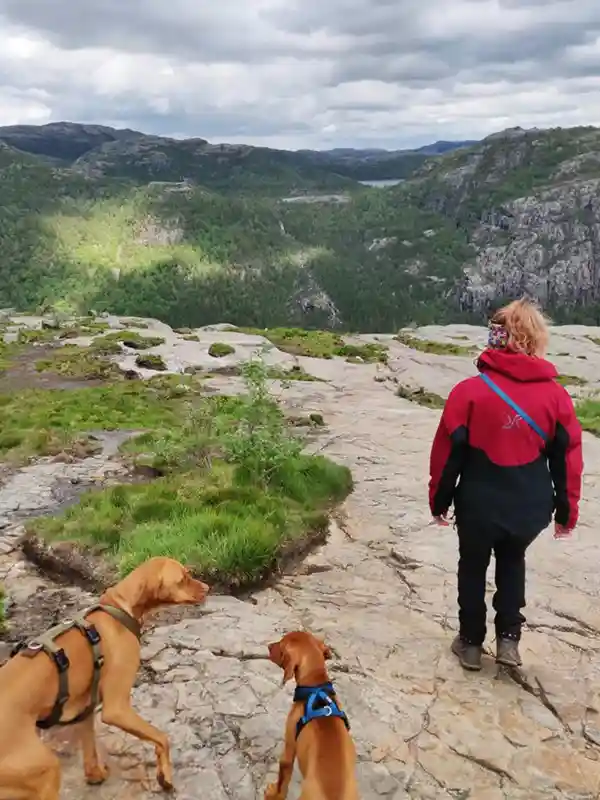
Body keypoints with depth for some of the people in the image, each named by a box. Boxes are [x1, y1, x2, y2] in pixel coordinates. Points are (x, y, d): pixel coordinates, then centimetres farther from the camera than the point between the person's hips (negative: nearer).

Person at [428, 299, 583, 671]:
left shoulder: (470, 390, -12)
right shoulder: (556, 395, -7)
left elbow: (447, 453, -7)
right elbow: (568, 459, -1)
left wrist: (439, 500, 6)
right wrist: (567, 510, 11)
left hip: (479, 506, -2)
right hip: (530, 508, 2)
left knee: (473, 568, 21)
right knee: (513, 561, 29)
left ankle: (471, 643, 32)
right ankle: (508, 638, 24)